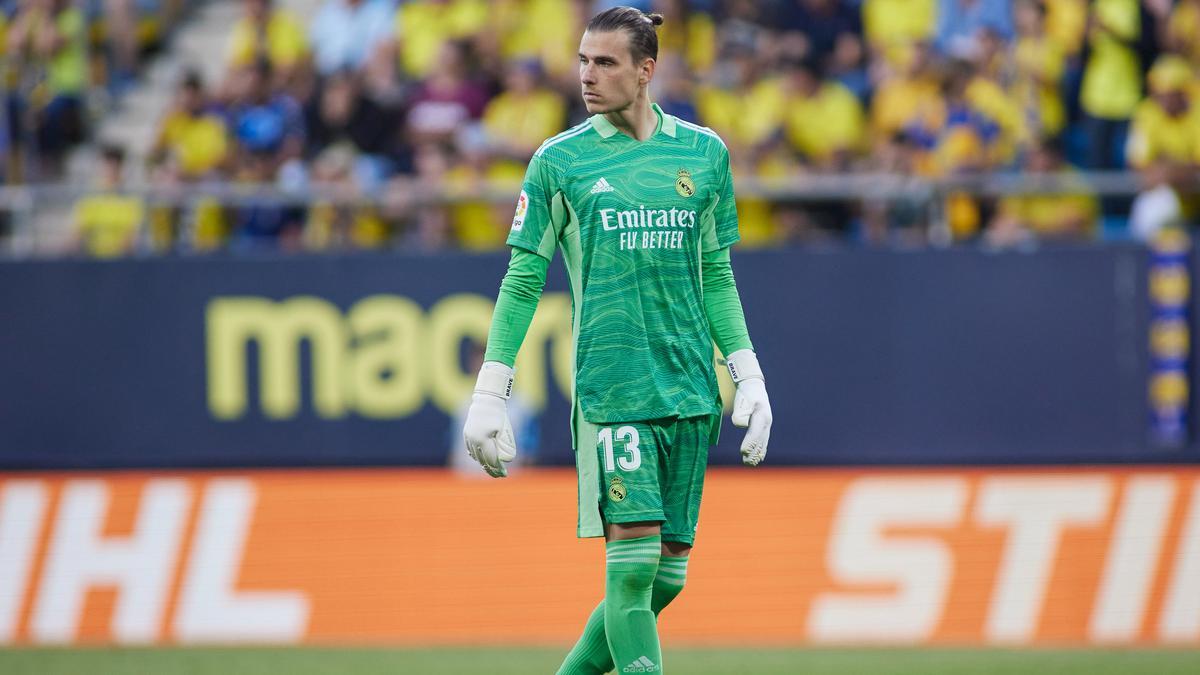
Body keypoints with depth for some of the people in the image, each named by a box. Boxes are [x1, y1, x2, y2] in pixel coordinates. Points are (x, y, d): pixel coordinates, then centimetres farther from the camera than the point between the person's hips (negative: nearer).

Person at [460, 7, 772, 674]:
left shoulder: (705, 154, 11)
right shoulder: (559, 161, 3)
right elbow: (523, 282, 5)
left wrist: (749, 377, 9)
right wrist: (489, 395, -1)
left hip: (691, 390, 4)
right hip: (610, 389, -4)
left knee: (666, 578, 3)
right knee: (632, 565, -13)